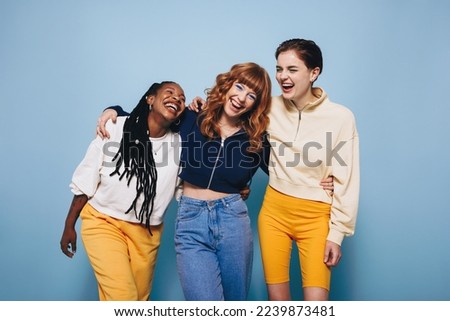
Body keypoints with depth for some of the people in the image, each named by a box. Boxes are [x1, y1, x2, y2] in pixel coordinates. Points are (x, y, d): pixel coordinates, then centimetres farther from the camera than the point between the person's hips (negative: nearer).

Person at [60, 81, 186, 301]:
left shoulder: (178, 143, -4)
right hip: (103, 222, -3)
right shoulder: (115, 128, -10)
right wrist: (69, 226, 2)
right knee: (123, 299, -17)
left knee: (141, 299, 12)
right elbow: (85, 181, -3)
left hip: (147, 232, 4)